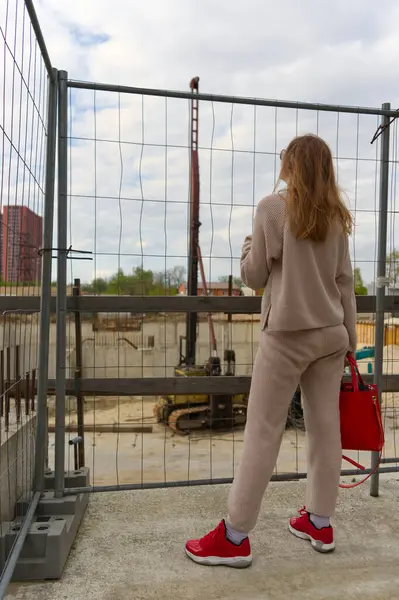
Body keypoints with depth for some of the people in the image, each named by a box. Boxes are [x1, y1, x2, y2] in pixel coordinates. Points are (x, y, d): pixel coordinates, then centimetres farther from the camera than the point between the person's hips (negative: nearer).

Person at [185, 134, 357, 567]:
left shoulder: (272, 208, -6)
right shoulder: (337, 217, 10)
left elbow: (253, 276, -4)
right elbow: (345, 283, 9)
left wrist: (249, 245, 17)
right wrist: (350, 340, 14)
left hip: (286, 335, -6)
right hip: (330, 334, 6)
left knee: (262, 431, -2)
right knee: (325, 426, 11)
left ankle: (234, 537, 7)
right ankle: (319, 522, 25)